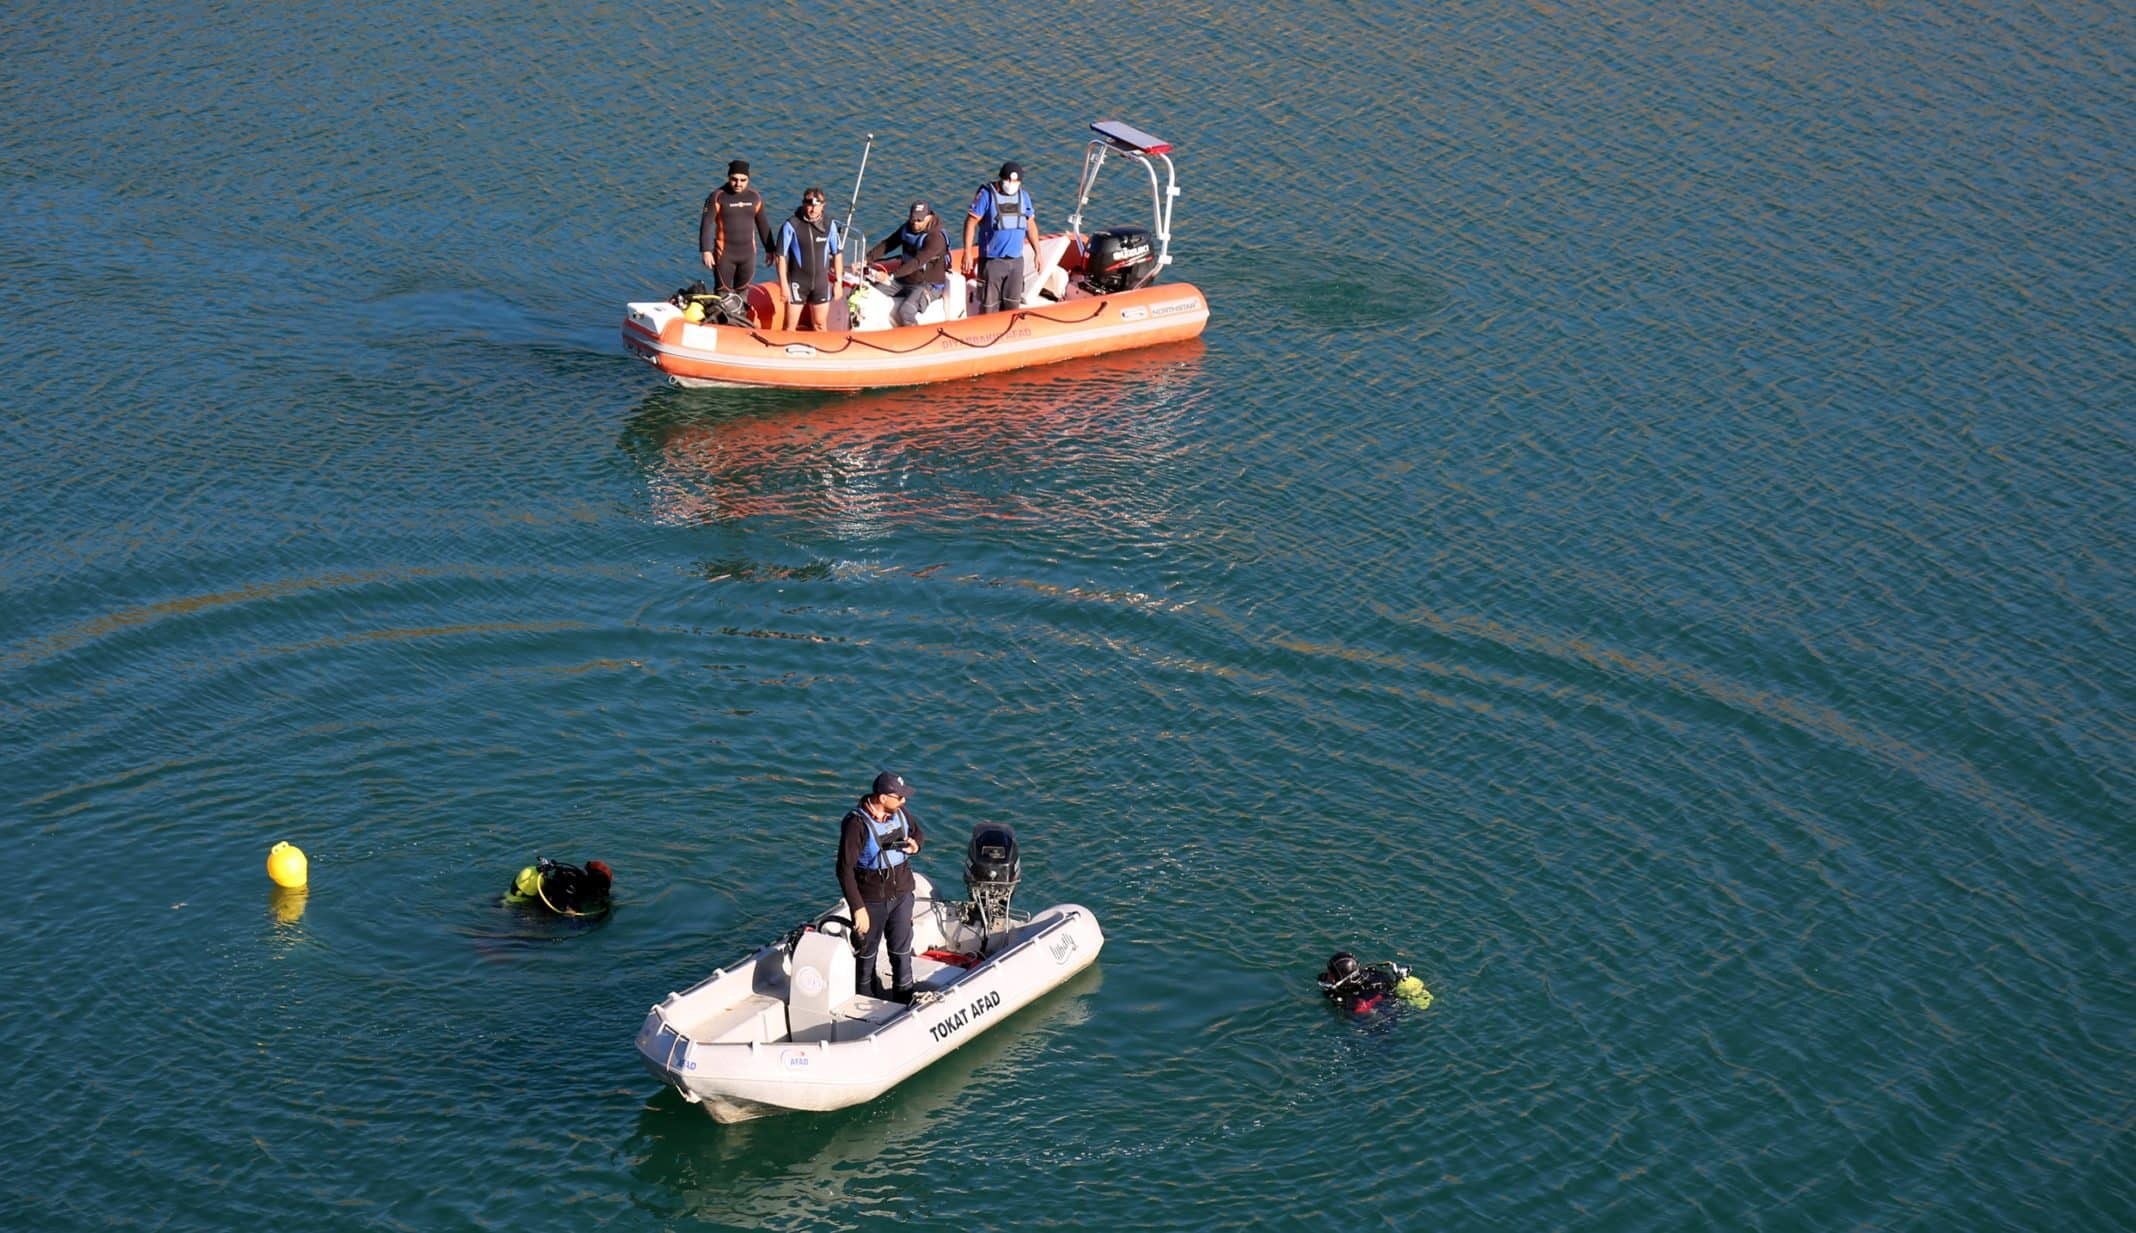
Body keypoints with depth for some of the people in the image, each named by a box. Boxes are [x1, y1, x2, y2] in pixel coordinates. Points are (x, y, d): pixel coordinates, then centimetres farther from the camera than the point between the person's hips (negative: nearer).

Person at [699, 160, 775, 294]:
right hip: (725, 254, -4)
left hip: (748, 254, 4)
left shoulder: (755, 197, 5)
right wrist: (706, 251, -20)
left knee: (743, 293, 9)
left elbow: (763, 224, 15)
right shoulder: (718, 197, -8)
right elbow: (706, 224, -11)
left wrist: (769, 250, 17)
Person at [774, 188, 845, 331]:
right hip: (797, 282, -3)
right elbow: (781, 256, -10)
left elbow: (837, 254, 8)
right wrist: (784, 285, -12)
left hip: (821, 283, 3)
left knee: (820, 325, 14)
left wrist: (838, 281, 7)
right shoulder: (791, 225, -14)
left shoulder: (830, 225, -2)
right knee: (790, 326, 0)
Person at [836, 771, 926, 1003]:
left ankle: (905, 997, 29)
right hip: (871, 899, -5)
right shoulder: (857, 824, -25)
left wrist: (915, 844, -7)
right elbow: (845, 870, -24)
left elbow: (917, 831, 18)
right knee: (867, 952, 14)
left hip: (901, 894, 5)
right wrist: (858, 909, -25)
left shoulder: (899, 813, -5)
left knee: (902, 949, 14)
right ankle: (866, 998, 33)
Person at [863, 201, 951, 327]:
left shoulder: (936, 238, -23)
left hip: (928, 286, -8)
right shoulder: (907, 228, 1)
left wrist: (890, 274, -40)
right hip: (905, 282, 8)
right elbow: (886, 244, 2)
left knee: (905, 312, -32)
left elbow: (917, 262, -32)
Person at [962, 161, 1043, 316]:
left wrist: (1037, 252, 15)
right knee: (989, 307, -2)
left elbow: (1031, 224, 17)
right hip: (992, 261, -5)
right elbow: (970, 222, -10)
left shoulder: (1024, 196, 7)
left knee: (1012, 306, 9)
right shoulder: (987, 194, -9)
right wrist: (967, 253, -15)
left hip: (1016, 261, 5)